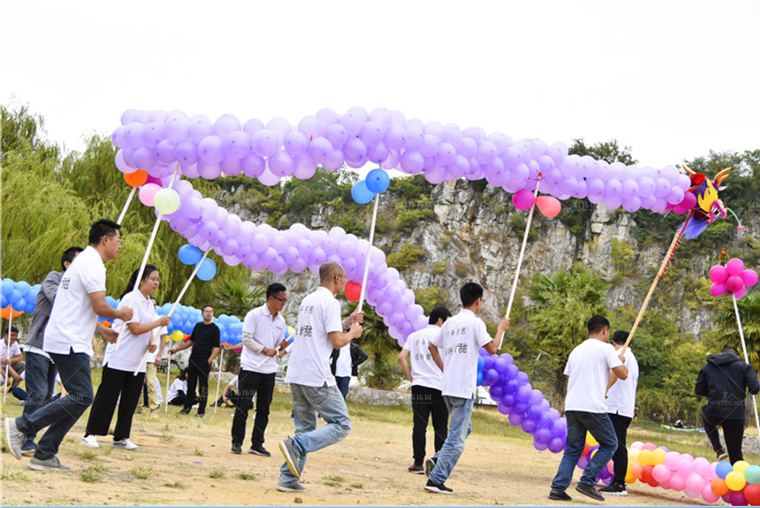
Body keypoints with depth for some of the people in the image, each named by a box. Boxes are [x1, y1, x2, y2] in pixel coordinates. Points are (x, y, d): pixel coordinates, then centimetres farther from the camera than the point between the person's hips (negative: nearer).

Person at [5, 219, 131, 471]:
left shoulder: (83, 260, 21)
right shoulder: (92, 263, -12)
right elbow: (100, 307, -18)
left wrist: (103, 330, 29)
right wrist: (121, 314, 0)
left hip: (63, 341, 11)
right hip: (71, 343, -11)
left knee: (79, 398, 8)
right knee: (82, 397, -13)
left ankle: (44, 456, 6)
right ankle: (22, 426, -12)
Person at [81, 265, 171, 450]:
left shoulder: (149, 303, 14)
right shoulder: (131, 299, -13)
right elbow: (135, 328, -19)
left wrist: (151, 343, 3)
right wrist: (159, 322, -14)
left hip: (138, 362, 8)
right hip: (118, 358, -8)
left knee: (130, 401, 6)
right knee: (107, 398, -4)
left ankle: (121, 437, 12)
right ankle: (90, 434, 2)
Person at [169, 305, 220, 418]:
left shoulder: (214, 329, -3)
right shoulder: (198, 326, 14)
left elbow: (216, 347, -7)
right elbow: (191, 341, 24)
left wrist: (209, 361, -17)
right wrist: (176, 349, 20)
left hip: (204, 361, -5)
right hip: (193, 359, 5)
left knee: (203, 386, -2)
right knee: (190, 384, 8)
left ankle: (201, 411, 2)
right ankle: (187, 408, 15)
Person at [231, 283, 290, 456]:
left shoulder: (281, 321, 12)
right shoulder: (254, 315, -5)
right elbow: (247, 339, -10)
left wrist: (284, 346, -3)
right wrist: (265, 350, -14)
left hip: (269, 370, 6)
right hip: (250, 368, -5)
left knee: (264, 409, 6)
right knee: (242, 407, -3)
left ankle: (257, 444, 14)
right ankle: (237, 443, 8)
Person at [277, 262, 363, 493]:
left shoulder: (307, 300, 19)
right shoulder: (330, 302, -8)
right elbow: (337, 341, -14)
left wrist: (346, 323, 29)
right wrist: (352, 333, 6)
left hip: (295, 376, 9)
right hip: (317, 378, -9)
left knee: (305, 428, 15)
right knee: (341, 425, -2)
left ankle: (288, 478, 7)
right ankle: (296, 446, -17)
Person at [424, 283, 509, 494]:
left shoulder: (450, 322, 13)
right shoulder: (475, 322, -8)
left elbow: (432, 346, 21)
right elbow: (492, 348, -9)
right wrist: (501, 329, 5)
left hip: (448, 387, 8)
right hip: (464, 389, -8)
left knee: (464, 428, 23)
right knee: (457, 437, -4)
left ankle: (437, 460, 7)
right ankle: (436, 480, -7)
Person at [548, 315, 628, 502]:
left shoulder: (576, 350, 20)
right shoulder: (605, 348, -2)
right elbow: (622, 374, -6)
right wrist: (621, 362, 17)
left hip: (571, 407, 7)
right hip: (593, 407, -7)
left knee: (573, 449, 13)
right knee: (609, 444, 9)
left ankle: (558, 488, 1)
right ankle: (587, 482, -2)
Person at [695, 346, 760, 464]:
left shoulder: (706, 367, 11)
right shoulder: (744, 366, 3)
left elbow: (699, 390, 12)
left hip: (714, 414, 1)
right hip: (736, 417, -1)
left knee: (706, 418, 37)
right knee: (735, 453, 11)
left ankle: (718, 450, 22)